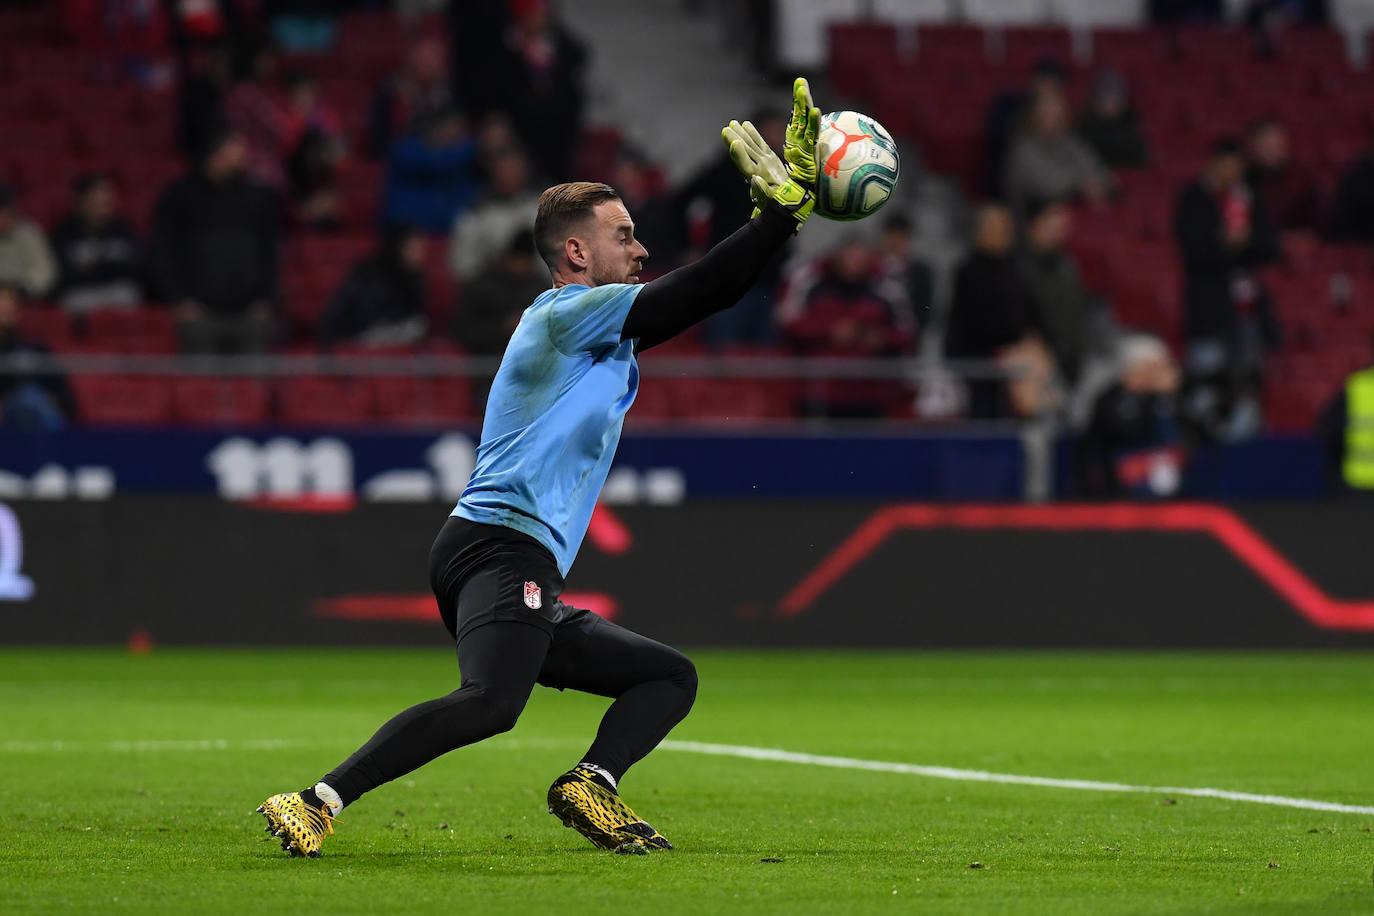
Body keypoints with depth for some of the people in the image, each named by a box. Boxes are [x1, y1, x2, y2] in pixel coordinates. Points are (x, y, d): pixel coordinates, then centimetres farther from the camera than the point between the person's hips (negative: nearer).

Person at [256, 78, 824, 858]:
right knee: (492, 701, -33)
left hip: (530, 589, 10)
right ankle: (316, 804, -35)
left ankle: (591, 789, -11)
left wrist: (780, 213, 19)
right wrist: (787, 207, -4)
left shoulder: (601, 333, 27)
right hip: (501, 550, -10)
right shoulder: (565, 312, -1)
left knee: (671, 678, 15)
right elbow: (701, 291, -8)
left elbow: (709, 295, 28)